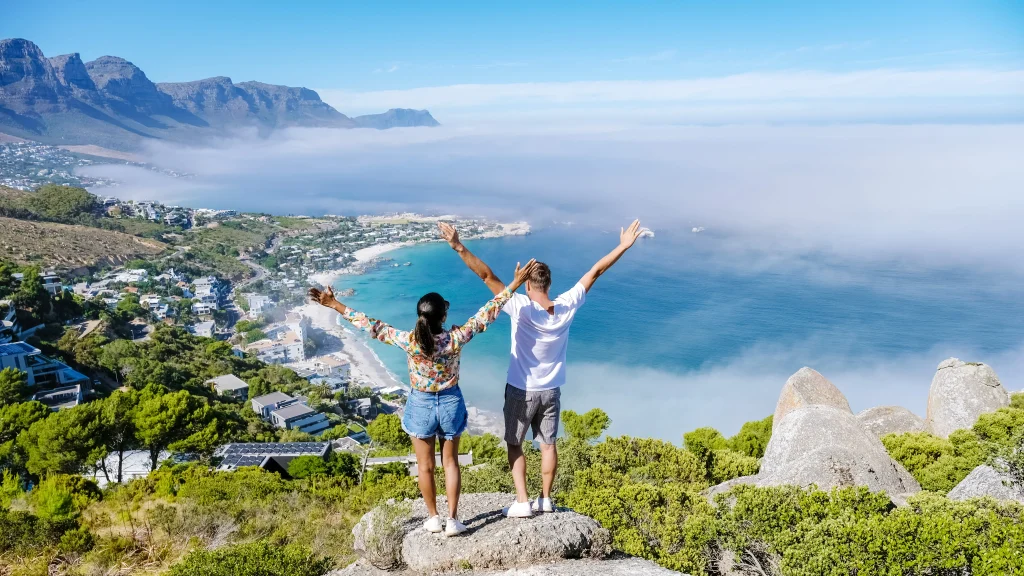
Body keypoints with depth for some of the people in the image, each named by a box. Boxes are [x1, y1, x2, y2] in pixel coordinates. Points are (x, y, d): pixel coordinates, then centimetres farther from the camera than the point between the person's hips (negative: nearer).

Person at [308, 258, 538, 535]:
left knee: (425, 466, 16)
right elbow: (486, 314, -17)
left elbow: (372, 326, -15)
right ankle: (453, 520, 22)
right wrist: (515, 284, -12)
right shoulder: (455, 338, -22)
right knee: (450, 462, 17)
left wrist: (335, 305, -7)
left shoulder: (408, 341, -22)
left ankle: (433, 518, 29)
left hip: (421, 405, 0)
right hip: (450, 402, 1)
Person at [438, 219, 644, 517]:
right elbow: (595, 272, -5)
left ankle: (522, 502, 11)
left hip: (521, 390, -4)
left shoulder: (520, 308, -22)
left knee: (514, 444, 12)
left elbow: (487, 276, -28)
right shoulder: (566, 307, -12)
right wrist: (623, 246, 2)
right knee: (548, 444, 17)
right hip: (551, 391, 4)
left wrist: (459, 247, -29)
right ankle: (545, 499, 26)